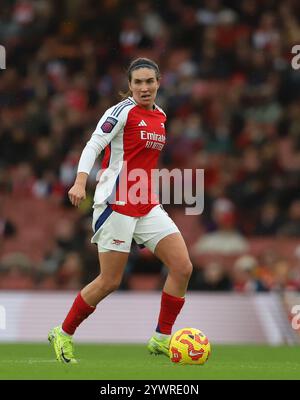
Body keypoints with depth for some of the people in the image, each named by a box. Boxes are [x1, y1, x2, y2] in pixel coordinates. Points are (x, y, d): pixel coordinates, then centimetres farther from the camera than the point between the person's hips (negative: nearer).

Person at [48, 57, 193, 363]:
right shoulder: (122, 112, -9)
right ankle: (63, 334, 14)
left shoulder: (160, 116, 13)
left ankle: (161, 338, 5)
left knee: (182, 267, -5)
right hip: (116, 202, -7)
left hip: (147, 205, 7)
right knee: (110, 281, -5)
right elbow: (93, 146, -18)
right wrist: (80, 182, -32)